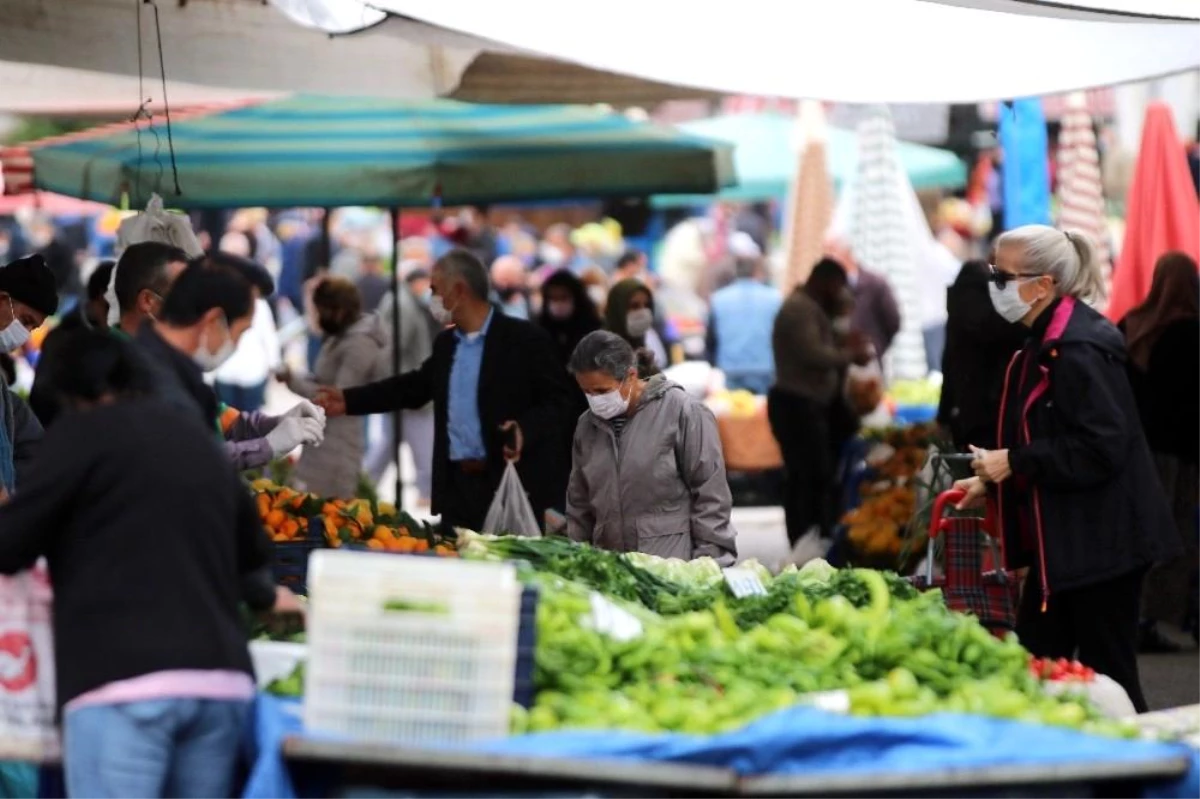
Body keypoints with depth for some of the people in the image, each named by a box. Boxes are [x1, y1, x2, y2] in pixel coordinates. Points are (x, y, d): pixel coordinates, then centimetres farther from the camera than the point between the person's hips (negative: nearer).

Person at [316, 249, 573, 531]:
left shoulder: (525, 340, -8)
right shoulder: (446, 343, 15)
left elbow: (558, 402, -9)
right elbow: (415, 386, 26)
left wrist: (525, 430, -26)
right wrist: (349, 401, 23)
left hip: (513, 487, -7)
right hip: (457, 485, 7)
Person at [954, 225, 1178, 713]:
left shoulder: (1079, 352, -19)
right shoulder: (1046, 345, 13)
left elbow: (1102, 448, -26)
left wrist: (1014, 462, -21)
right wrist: (991, 481, 12)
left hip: (1100, 544, -10)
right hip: (1063, 542, 10)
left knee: (1107, 675, -3)